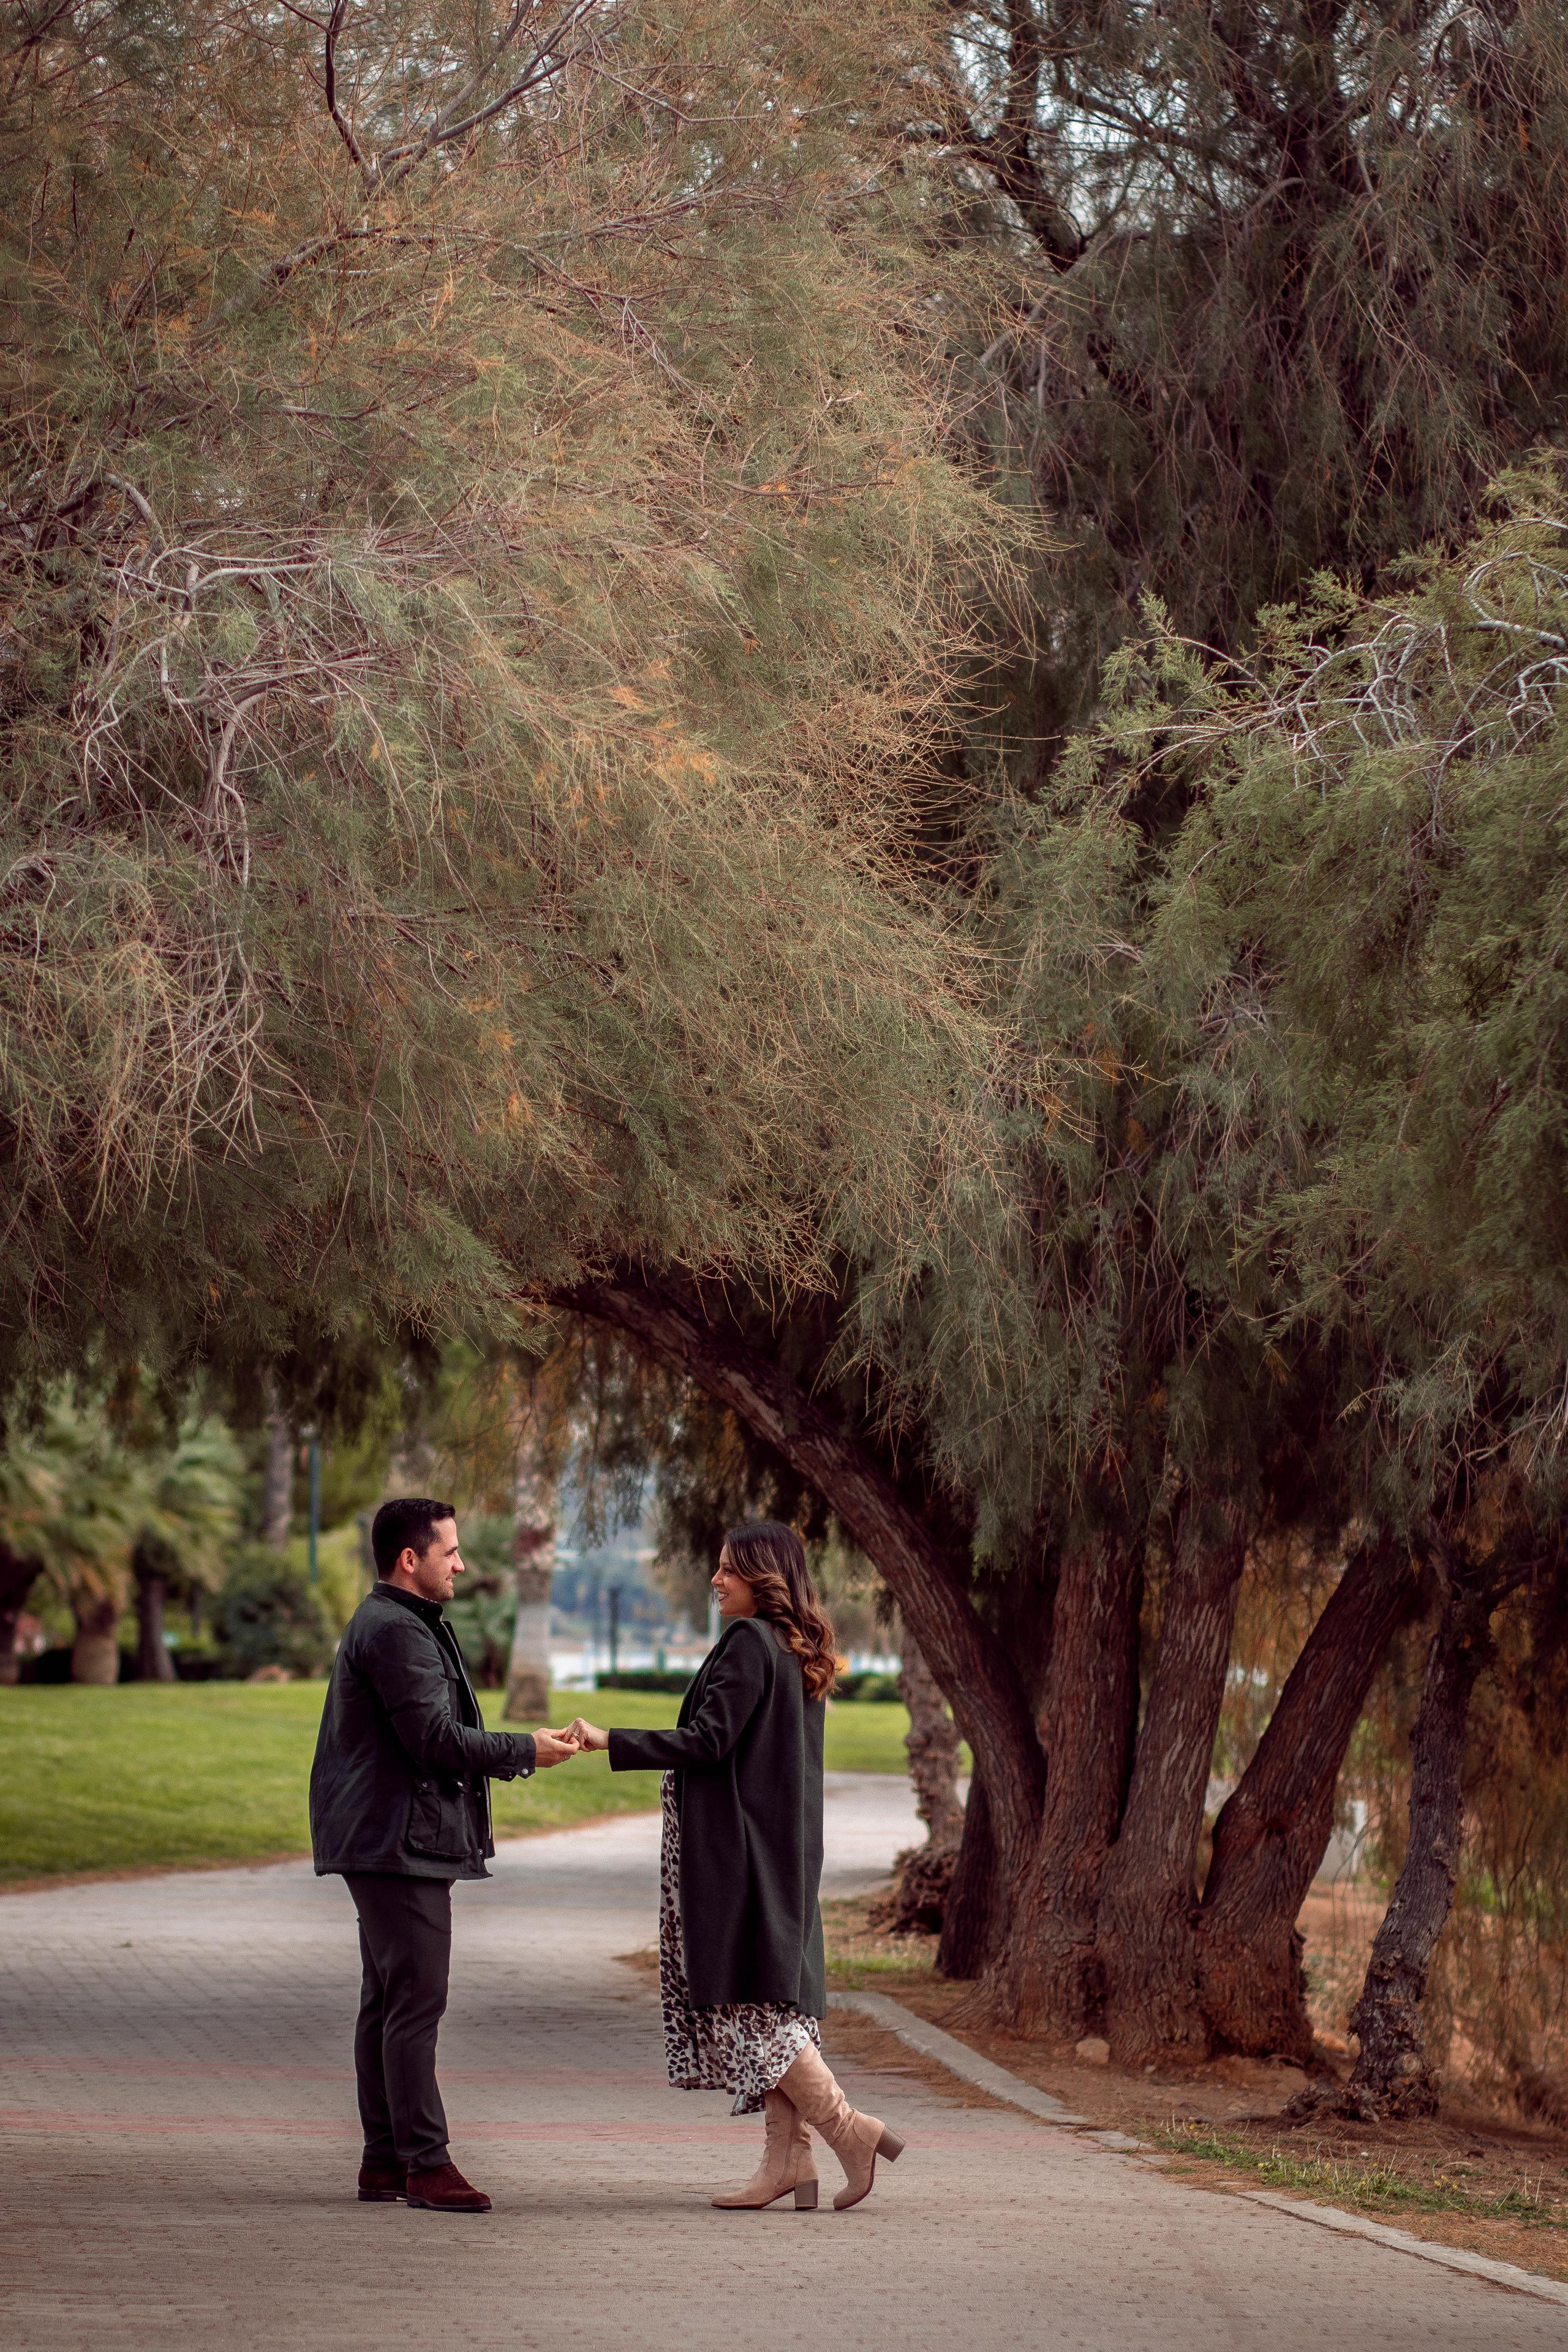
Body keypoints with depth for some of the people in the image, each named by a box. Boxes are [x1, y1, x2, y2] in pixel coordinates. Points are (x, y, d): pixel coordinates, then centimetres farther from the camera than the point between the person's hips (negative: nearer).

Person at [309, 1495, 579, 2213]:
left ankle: (384, 2159, 15)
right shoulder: (395, 1631, -15)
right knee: (415, 2000, -11)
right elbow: (435, 1739, -19)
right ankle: (425, 2162, -11)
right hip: (401, 1841, -11)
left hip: (382, 1840, 11)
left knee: (386, 2002, 11)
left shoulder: (393, 1624, 21)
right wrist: (526, 1751, -10)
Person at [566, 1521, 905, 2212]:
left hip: (740, 1845, -10)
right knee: (776, 1994, 8)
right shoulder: (800, 1651, 15)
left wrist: (610, 1741, -17)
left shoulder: (747, 1643, -14)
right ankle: (786, 2158, 6)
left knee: (744, 1999, -7)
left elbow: (708, 1741, -19)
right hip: (787, 1846, 10)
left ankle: (847, 2129, -11)